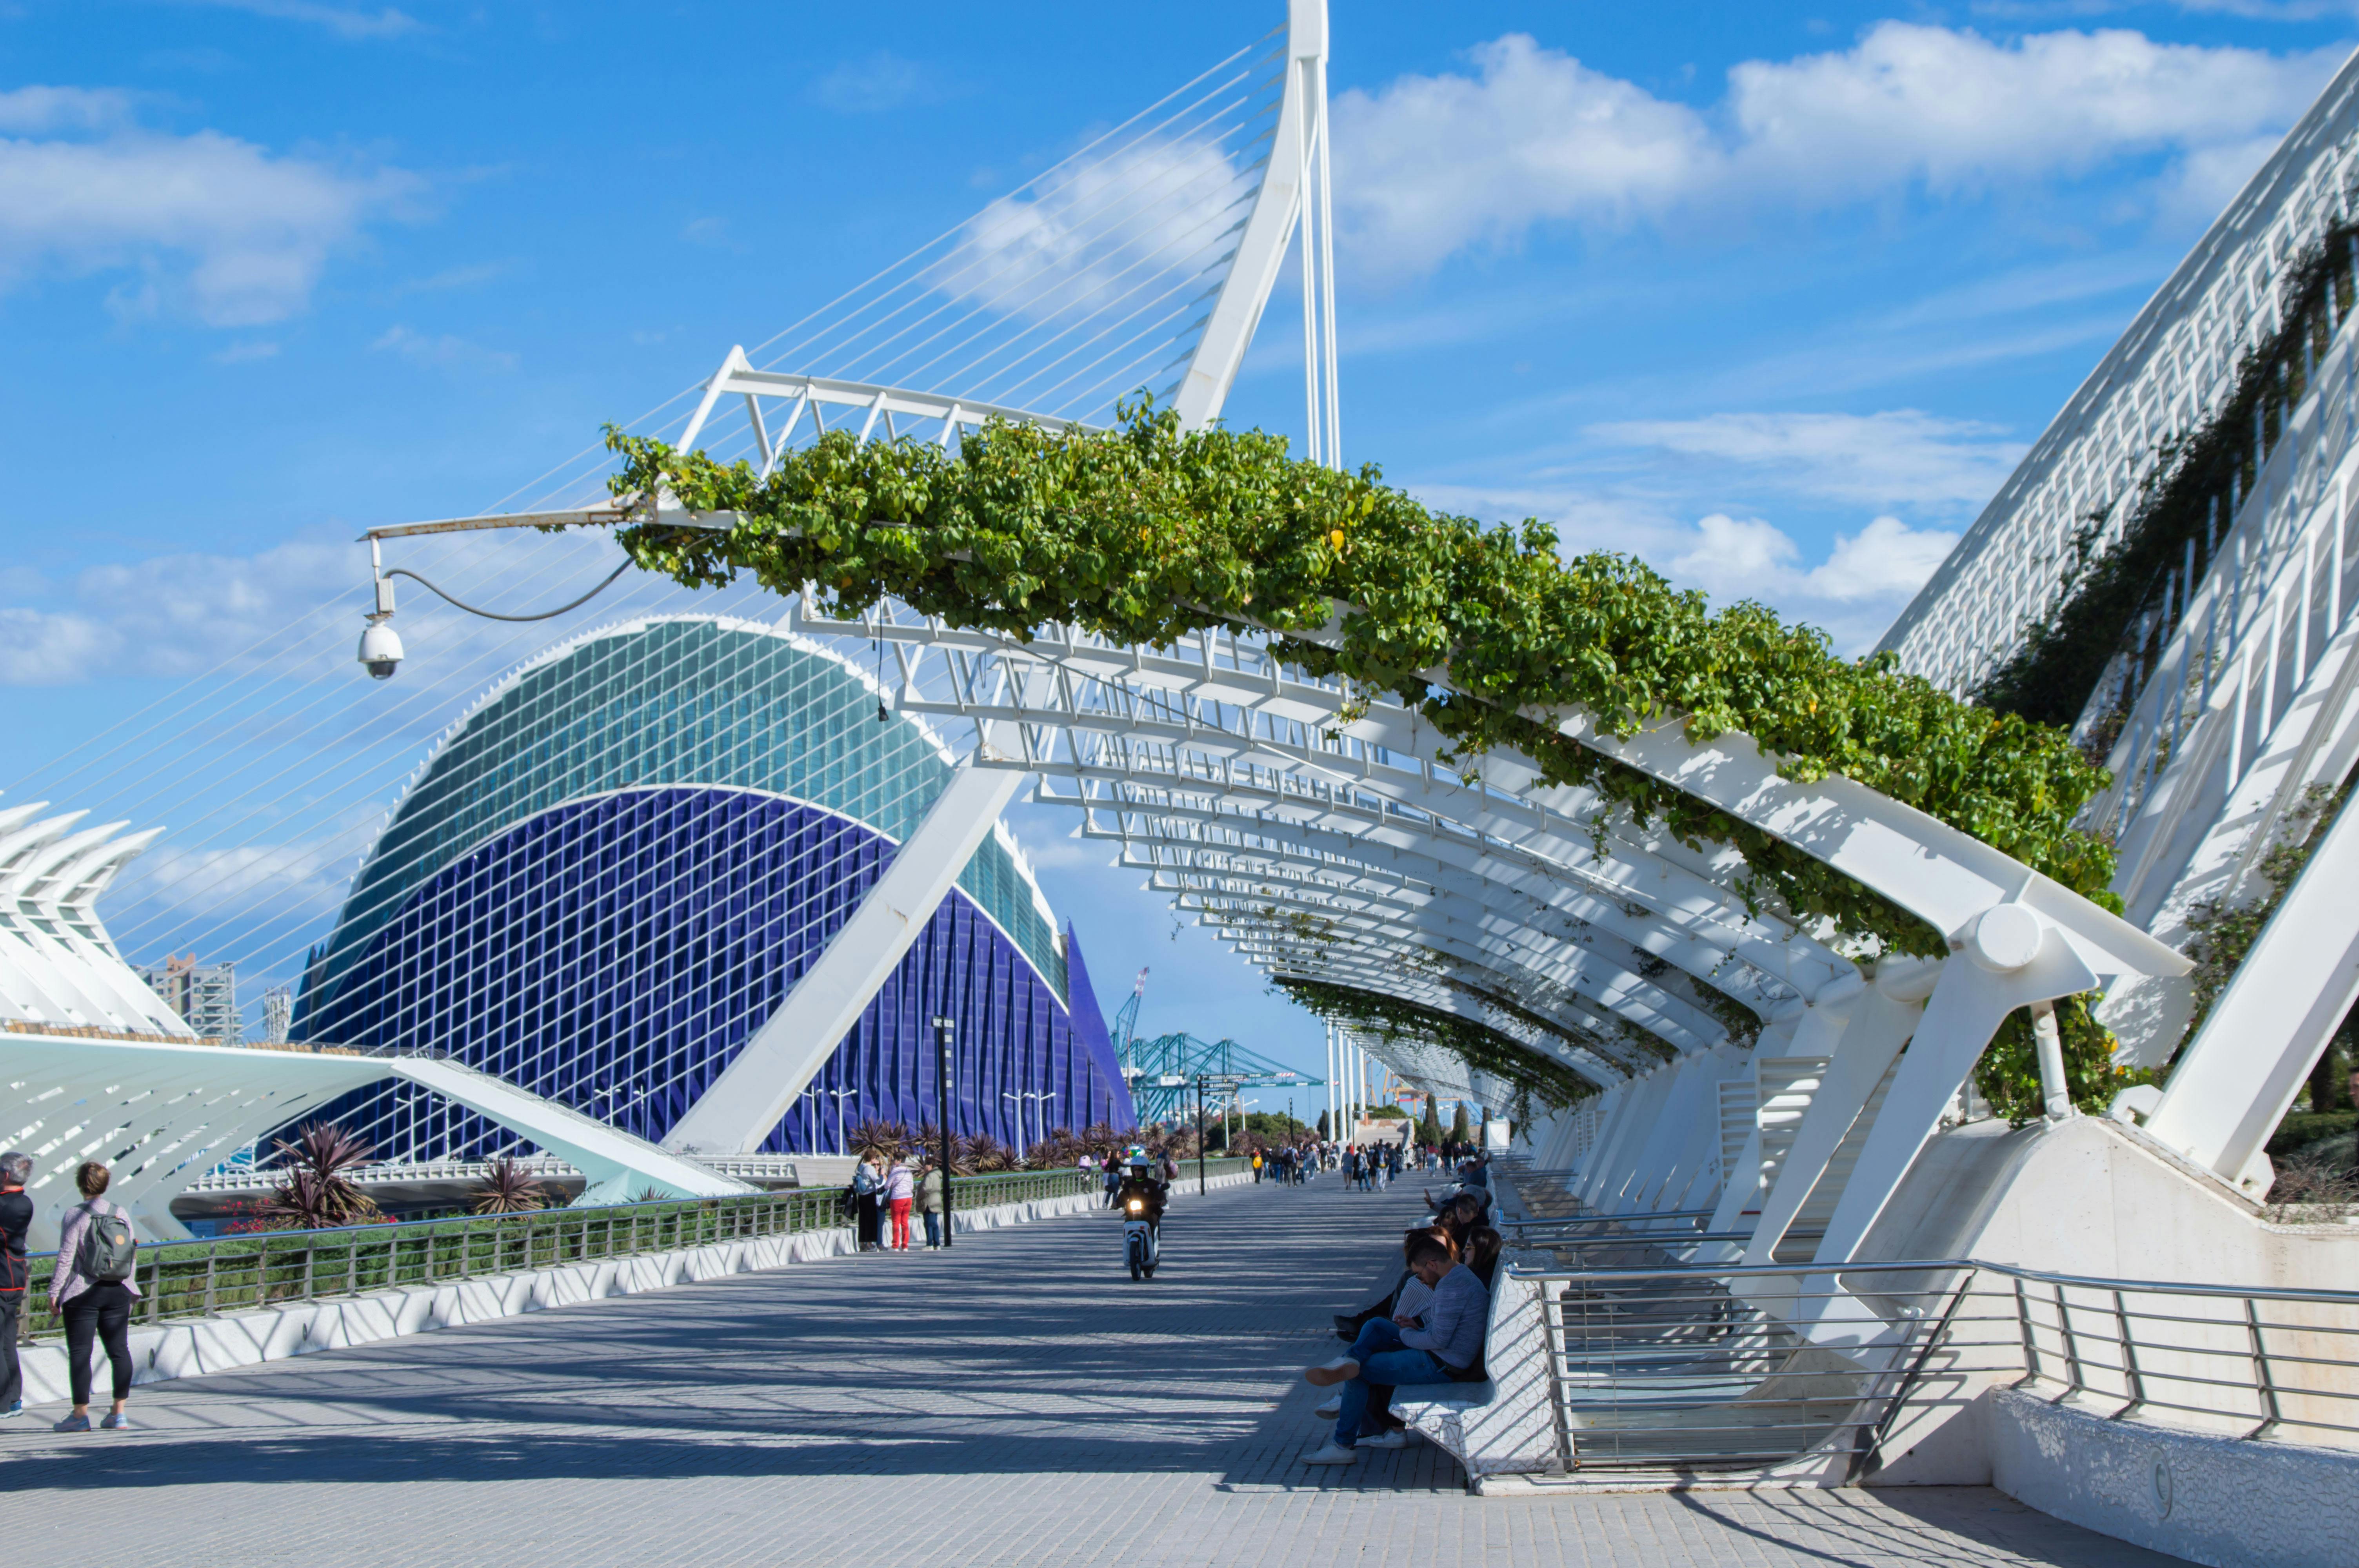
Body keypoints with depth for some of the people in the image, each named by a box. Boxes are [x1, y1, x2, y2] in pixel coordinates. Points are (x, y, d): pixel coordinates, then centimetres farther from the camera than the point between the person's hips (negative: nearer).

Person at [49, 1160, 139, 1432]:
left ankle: (81, 1414, -1)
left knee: (80, 1352, 0)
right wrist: (129, 1293, 19)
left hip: (82, 1294, -4)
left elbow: (66, 1257, -11)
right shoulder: (120, 1214, 6)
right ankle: (119, 1413, 7)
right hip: (117, 1292, 4)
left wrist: (54, 1293, -6)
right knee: (119, 1350, 7)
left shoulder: (75, 1215, -8)